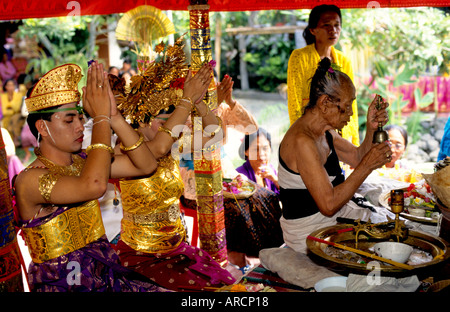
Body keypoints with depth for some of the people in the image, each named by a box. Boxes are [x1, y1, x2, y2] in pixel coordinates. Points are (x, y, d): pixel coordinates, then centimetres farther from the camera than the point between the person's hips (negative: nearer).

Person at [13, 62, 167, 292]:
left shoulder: (83, 163, 4)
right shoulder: (29, 180, -16)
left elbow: (146, 165, -3)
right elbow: (94, 185, -33)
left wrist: (114, 116, -12)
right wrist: (101, 118, -24)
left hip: (106, 274, 5)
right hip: (61, 283, -5)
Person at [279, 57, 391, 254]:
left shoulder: (325, 131, 4)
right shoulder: (302, 141, -27)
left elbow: (357, 158, 12)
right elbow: (328, 205, -29)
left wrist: (371, 128, -4)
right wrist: (367, 166, -26)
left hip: (335, 215, 10)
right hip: (309, 233, -10)